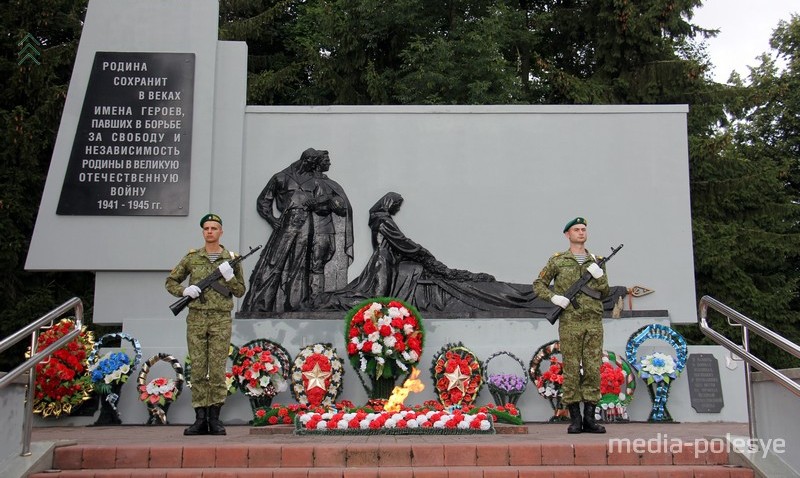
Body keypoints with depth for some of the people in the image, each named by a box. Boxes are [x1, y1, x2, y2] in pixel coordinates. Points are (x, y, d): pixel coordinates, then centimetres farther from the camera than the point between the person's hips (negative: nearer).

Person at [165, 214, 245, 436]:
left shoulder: (231, 259, 8)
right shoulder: (192, 257, 10)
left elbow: (240, 291, 9)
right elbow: (170, 281, 16)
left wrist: (230, 276, -10)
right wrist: (185, 290, -4)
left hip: (221, 319, -1)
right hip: (196, 318, 1)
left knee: (217, 369, -2)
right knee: (198, 369, 2)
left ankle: (214, 418, 5)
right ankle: (200, 419, 7)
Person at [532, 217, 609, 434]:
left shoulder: (596, 261, 15)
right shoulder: (558, 260, 7)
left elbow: (605, 293, 14)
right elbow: (538, 285, 9)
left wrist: (600, 276, -4)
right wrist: (553, 297, -8)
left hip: (594, 321, 3)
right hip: (570, 321, -3)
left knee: (593, 368, 2)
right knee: (571, 369, -2)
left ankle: (589, 418, 8)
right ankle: (575, 419, 5)